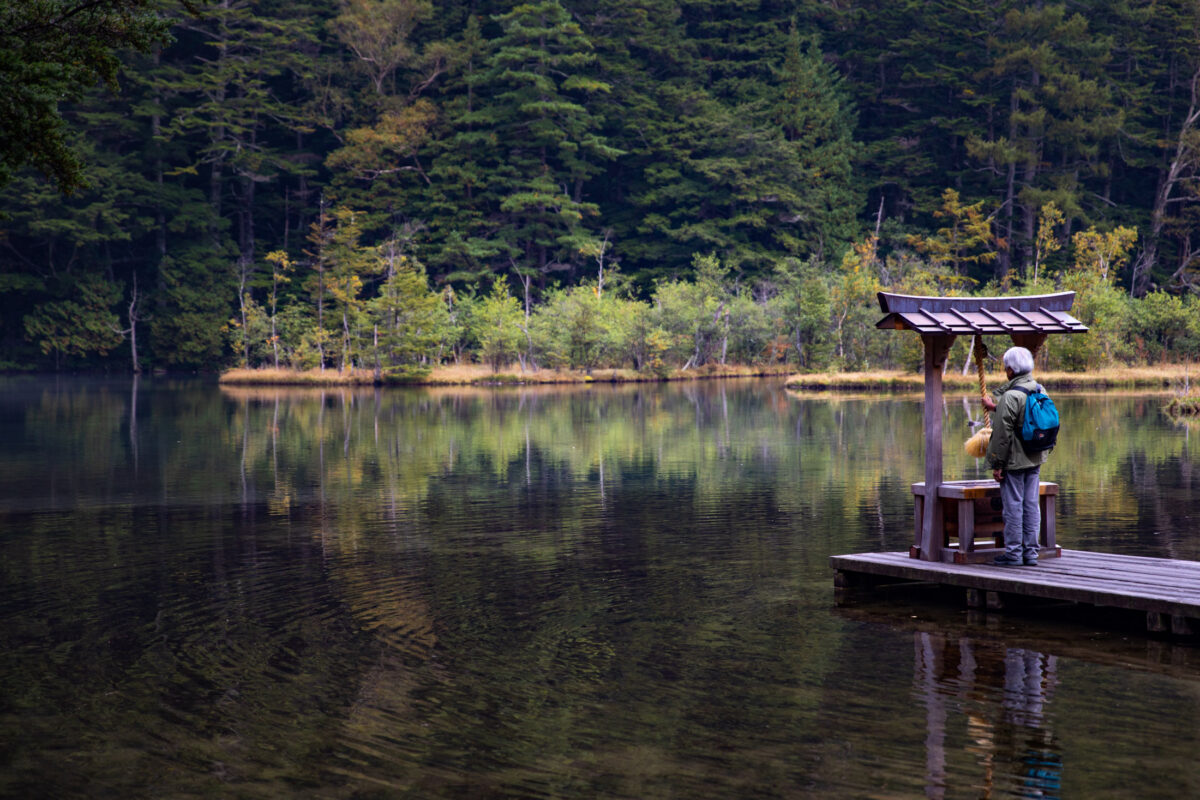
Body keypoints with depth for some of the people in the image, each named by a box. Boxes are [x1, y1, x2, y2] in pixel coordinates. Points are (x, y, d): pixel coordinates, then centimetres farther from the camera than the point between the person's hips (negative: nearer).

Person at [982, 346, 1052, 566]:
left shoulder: (1010, 396, -19)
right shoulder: (1040, 391, 7)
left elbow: (1003, 434, -19)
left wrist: (997, 464, -12)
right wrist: (995, 408, 37)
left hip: (1014, 461, -8)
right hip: (1035, 459, 8)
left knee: (1013, 506, -1)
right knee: (1031, 505, 10)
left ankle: (1013, 553, 3)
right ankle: (1031, 553, 14)